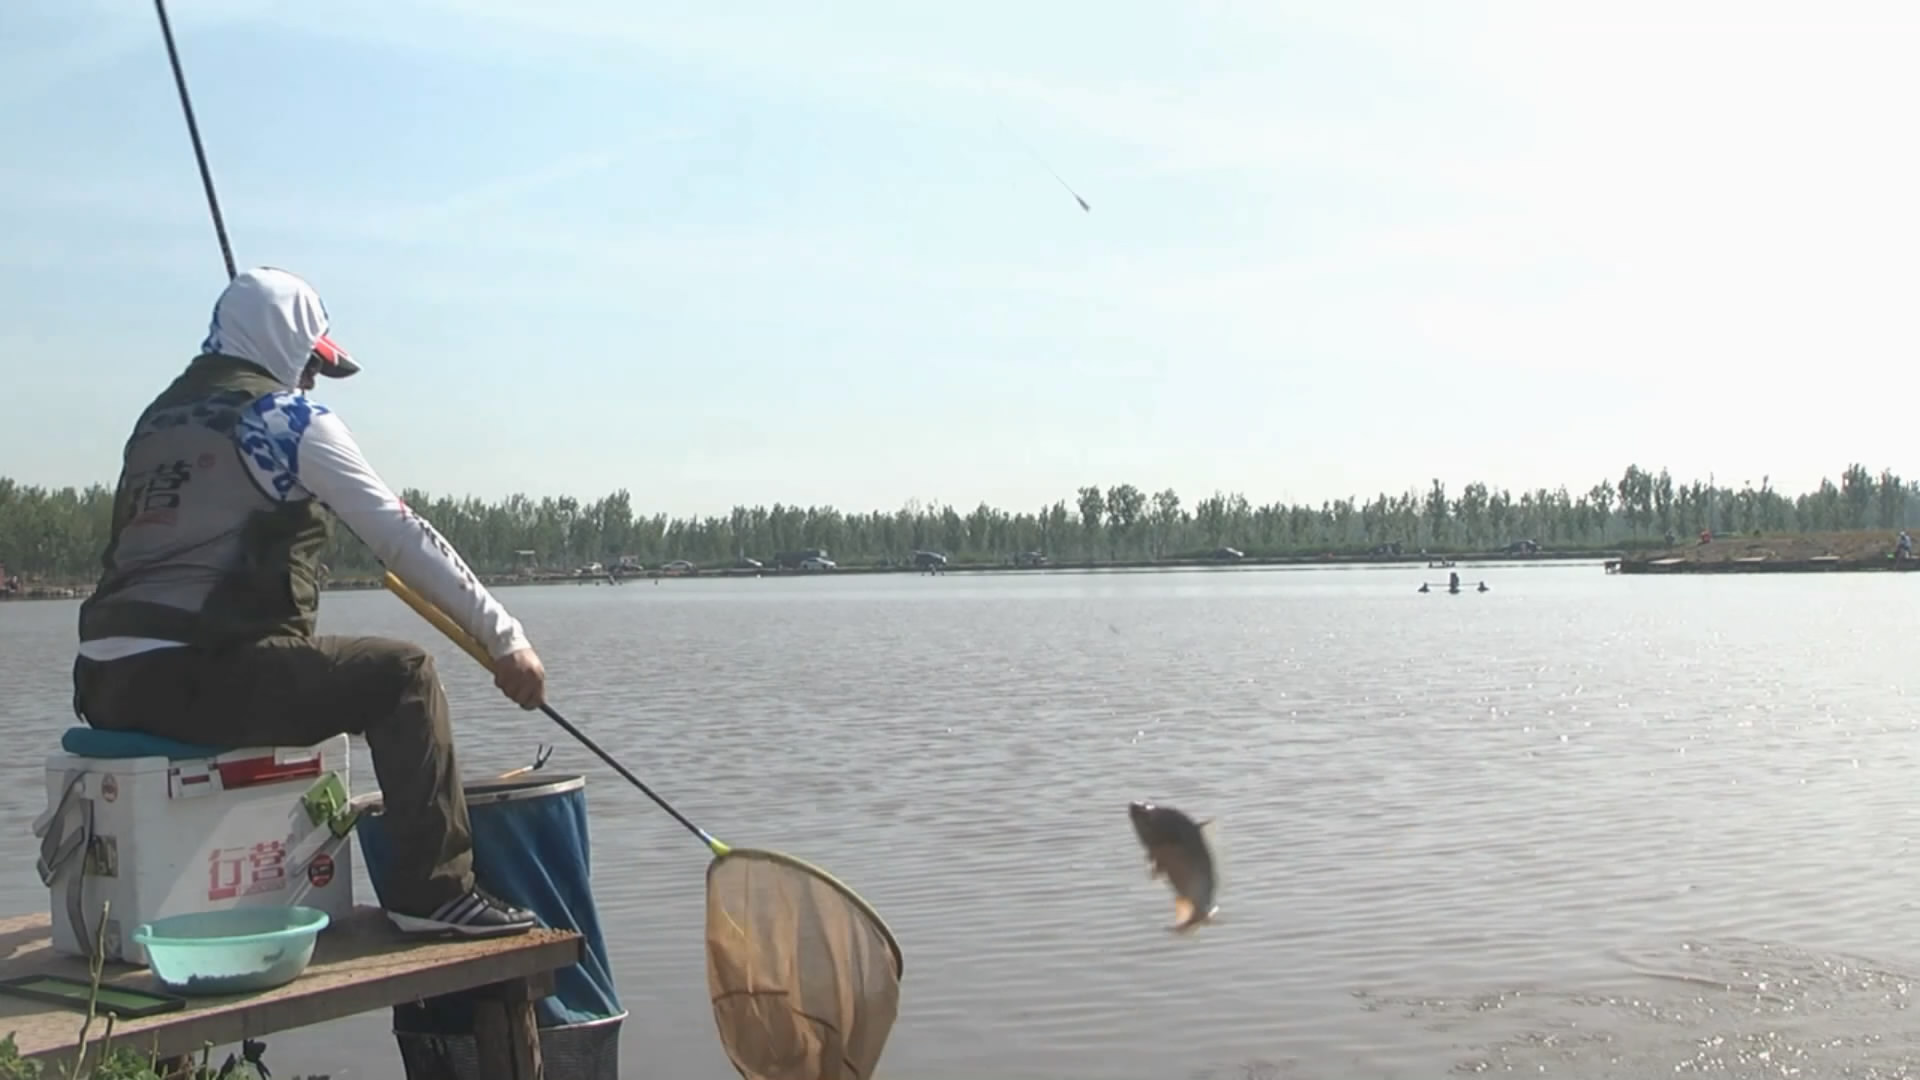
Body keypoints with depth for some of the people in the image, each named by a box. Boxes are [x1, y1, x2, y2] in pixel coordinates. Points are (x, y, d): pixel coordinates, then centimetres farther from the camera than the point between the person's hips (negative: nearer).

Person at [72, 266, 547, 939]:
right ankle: (435, 894, -5)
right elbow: (404, 538, -4)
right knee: (402, 675, 0)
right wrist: (505, 639, -1)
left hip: (105, 685, 9)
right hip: (196, 675, -8)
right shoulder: (286, 416, -1)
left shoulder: (156, 419, 21)